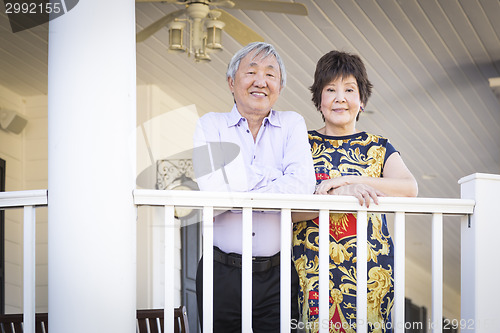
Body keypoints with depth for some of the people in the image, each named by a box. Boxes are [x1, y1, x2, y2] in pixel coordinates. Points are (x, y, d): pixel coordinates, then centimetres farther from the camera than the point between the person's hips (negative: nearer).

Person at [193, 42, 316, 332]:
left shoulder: (292, 124, 6)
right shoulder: (210, 125, 5)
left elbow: (302, 185, -13)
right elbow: (211, 188, -12)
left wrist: (234, 197, -13)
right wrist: (271, 177, -9)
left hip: (277, 275, 1)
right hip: (222, 274, 0)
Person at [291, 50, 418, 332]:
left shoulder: (378, 147, 11)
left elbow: (410, 188, -8)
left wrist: (346, 181, -16)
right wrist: (340, 193, -21)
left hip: (370, 267, 1)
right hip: (314, 265, -1)